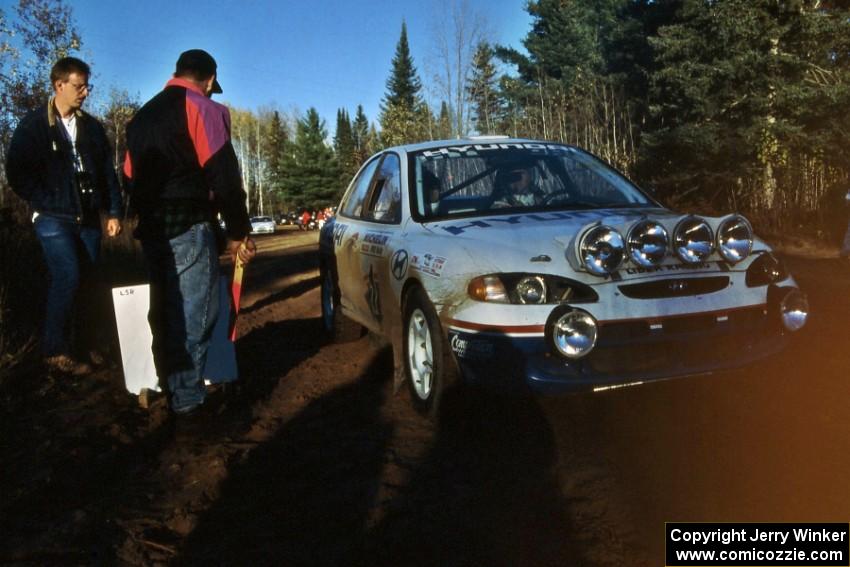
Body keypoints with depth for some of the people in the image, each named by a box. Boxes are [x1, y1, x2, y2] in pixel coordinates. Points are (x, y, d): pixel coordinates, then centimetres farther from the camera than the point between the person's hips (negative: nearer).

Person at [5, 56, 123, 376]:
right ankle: (55, 350, -3)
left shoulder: (91, 126, 11)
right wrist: (47, 204, -8)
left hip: (88, 217, 4)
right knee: (67, 276, -16)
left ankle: (86, 342, 20)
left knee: (88, 281, 6)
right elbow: (17, 173, -2)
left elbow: (107, 171, 9)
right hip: (54, 218, -4)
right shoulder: (33, 125, -1)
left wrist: (114, 212, 3)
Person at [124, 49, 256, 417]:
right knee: (194, 313, -3)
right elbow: (223, 175, -14)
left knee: (165, 310, 17)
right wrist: (238, 231, -9)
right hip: (189, 228, -8)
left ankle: (170, 388, 28)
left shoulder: (143, 116, 19)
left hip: (151, 229, 8)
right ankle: (187, 398, 0)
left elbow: (131, 176, 20)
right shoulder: (201, 107, -6)